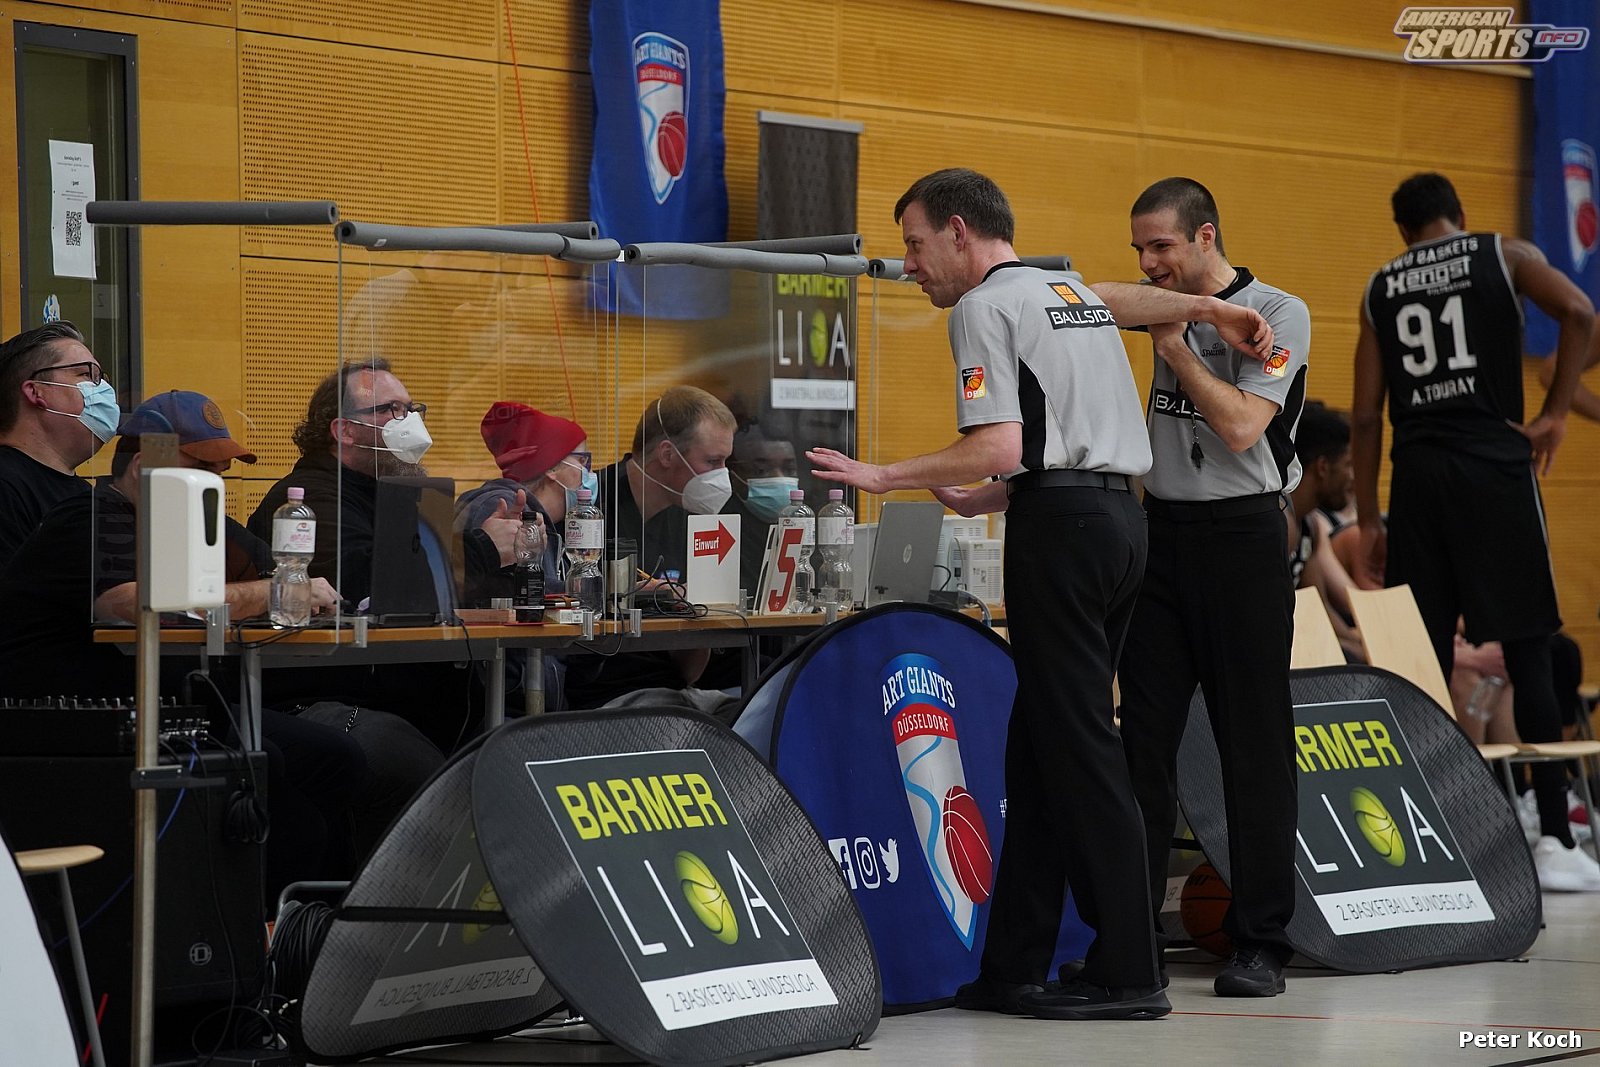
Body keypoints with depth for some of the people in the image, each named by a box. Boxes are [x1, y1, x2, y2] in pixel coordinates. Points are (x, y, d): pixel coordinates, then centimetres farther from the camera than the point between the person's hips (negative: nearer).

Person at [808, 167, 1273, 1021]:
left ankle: (1128, 974, -8)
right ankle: (1012, 968, 11)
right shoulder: (1072, 290, 22)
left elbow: (999, 447, -16)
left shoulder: (984, 309, -6)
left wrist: (883, 476, -10)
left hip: (1061, 525, -9)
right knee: (1037, 748, 10)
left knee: (1077, 747, -7)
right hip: (1120, 513, 9)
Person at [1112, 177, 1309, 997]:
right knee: (1144, 736, 3)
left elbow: (1241, 424, -18)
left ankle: (1260, 944, 2)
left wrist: (1174, 345, -13)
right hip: (1162, 531, 6)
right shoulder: (1170, 316, 13)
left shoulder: (1277, 315, -7)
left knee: (1255, 744, -2)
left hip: (1241, 537, -6)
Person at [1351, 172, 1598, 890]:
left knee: (1424, 660, 7)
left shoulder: (1380, 290, 16)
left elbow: (1366, 415, 10)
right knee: (1527, 649, -1)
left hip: (1417, 473, 3)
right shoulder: (1503, 256, 8)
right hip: (1494, 461, -3)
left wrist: (1368, 518, 13)